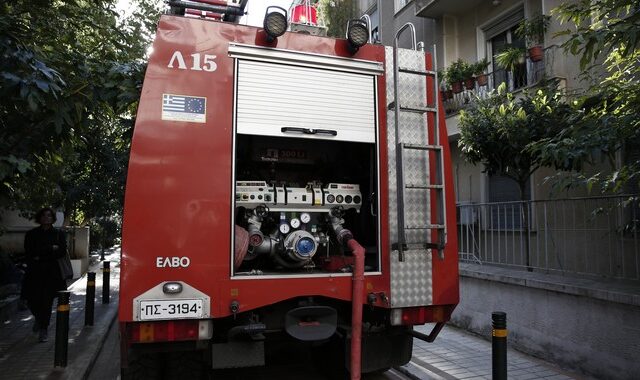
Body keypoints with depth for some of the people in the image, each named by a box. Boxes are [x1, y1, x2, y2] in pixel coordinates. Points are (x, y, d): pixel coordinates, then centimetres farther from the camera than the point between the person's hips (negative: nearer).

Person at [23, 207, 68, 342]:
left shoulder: (59, 234, 6)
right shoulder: (31, 234, 7)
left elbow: (62, 252, -5)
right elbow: (29, 252, -6)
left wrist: (41, 257, -10)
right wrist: (50, 249, -13)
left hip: (51, 273, -1)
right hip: (35, 273, 1)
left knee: (47, 301, -4)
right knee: (32, 300, 1)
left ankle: (43, 330, 8)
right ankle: (39, 318, 33)